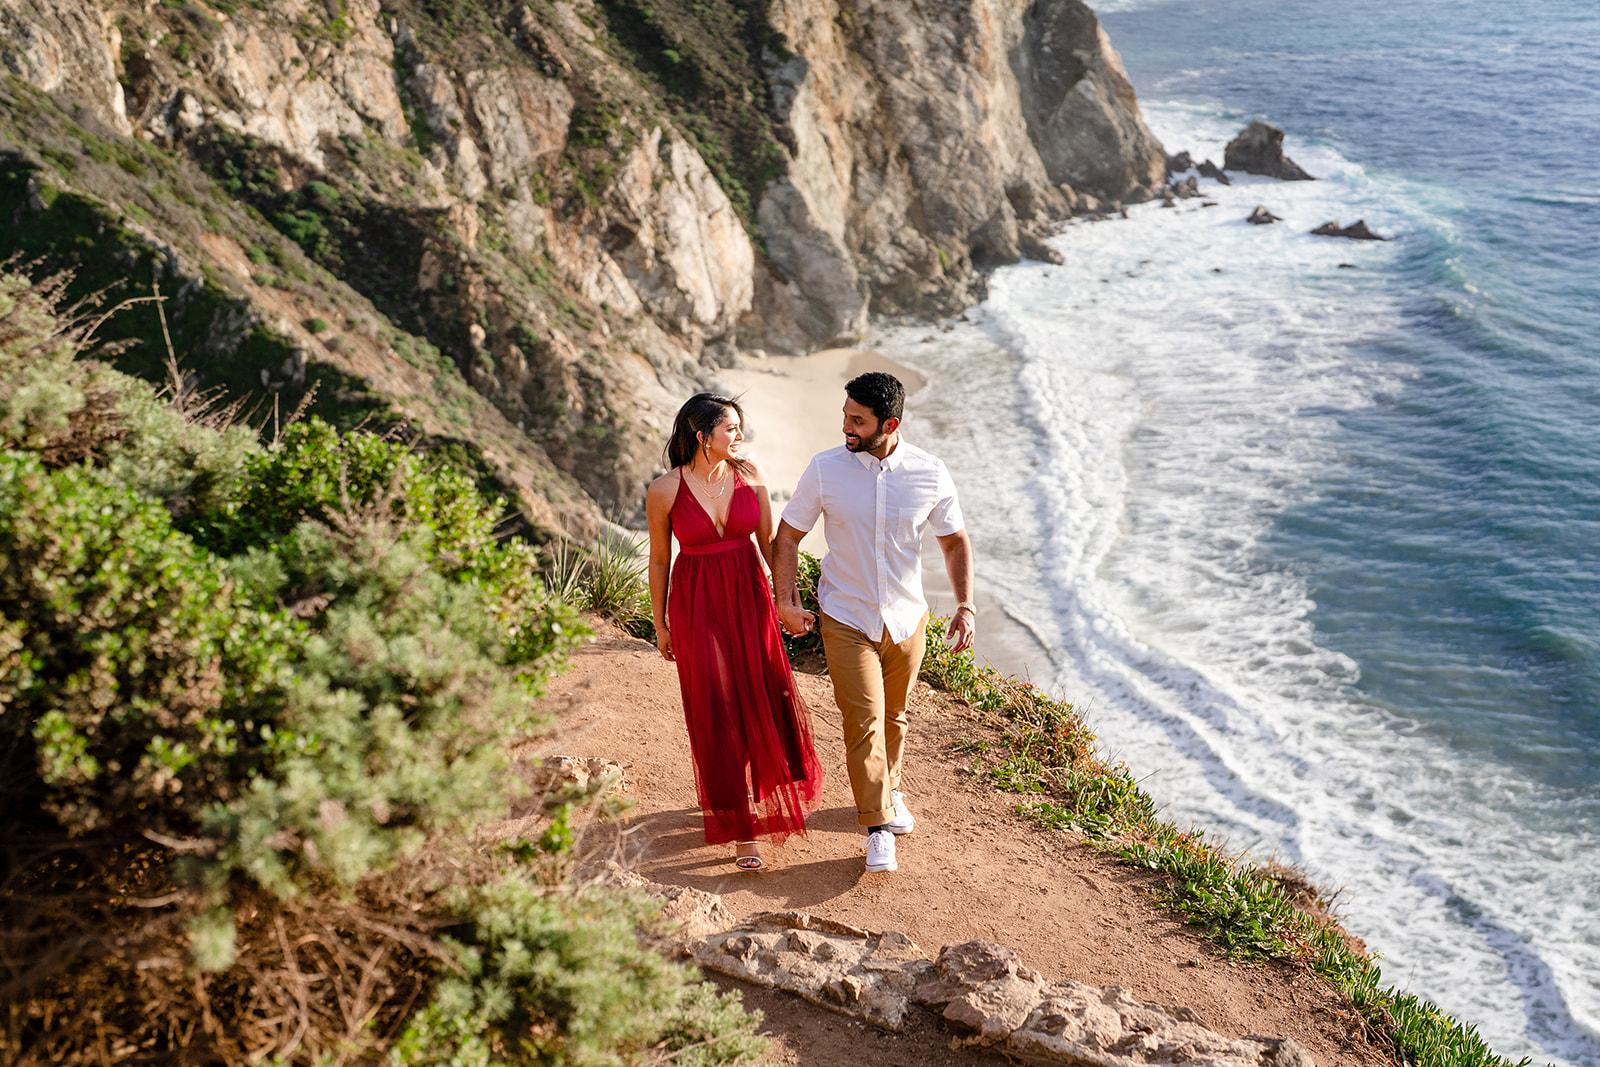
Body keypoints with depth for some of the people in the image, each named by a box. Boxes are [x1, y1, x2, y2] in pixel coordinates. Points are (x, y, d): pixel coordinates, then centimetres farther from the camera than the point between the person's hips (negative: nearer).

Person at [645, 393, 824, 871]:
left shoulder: (749, 475, -4)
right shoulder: (665, 491, -11)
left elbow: (768, 543, 5)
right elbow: (659, 561, -1)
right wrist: (661, 626, 5)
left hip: (749, 598, 3)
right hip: (698, 607, -3)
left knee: (768, 700, 9)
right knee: (719, 716, 1)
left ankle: (773, 792, 39)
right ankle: (742, 829, 14)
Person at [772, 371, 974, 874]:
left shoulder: (929, 474, -10)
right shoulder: (825, 469, -13)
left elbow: (955, 541, 2)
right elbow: (789, 533, -2)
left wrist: (965, 606, -7)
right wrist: (784, 598, -11)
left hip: (906, 619, 2)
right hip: (847, 620, -2)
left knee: (894, 715, 18)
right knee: (864, 720, -7)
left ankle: (890, 788, 44)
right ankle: (878, 826, 6)